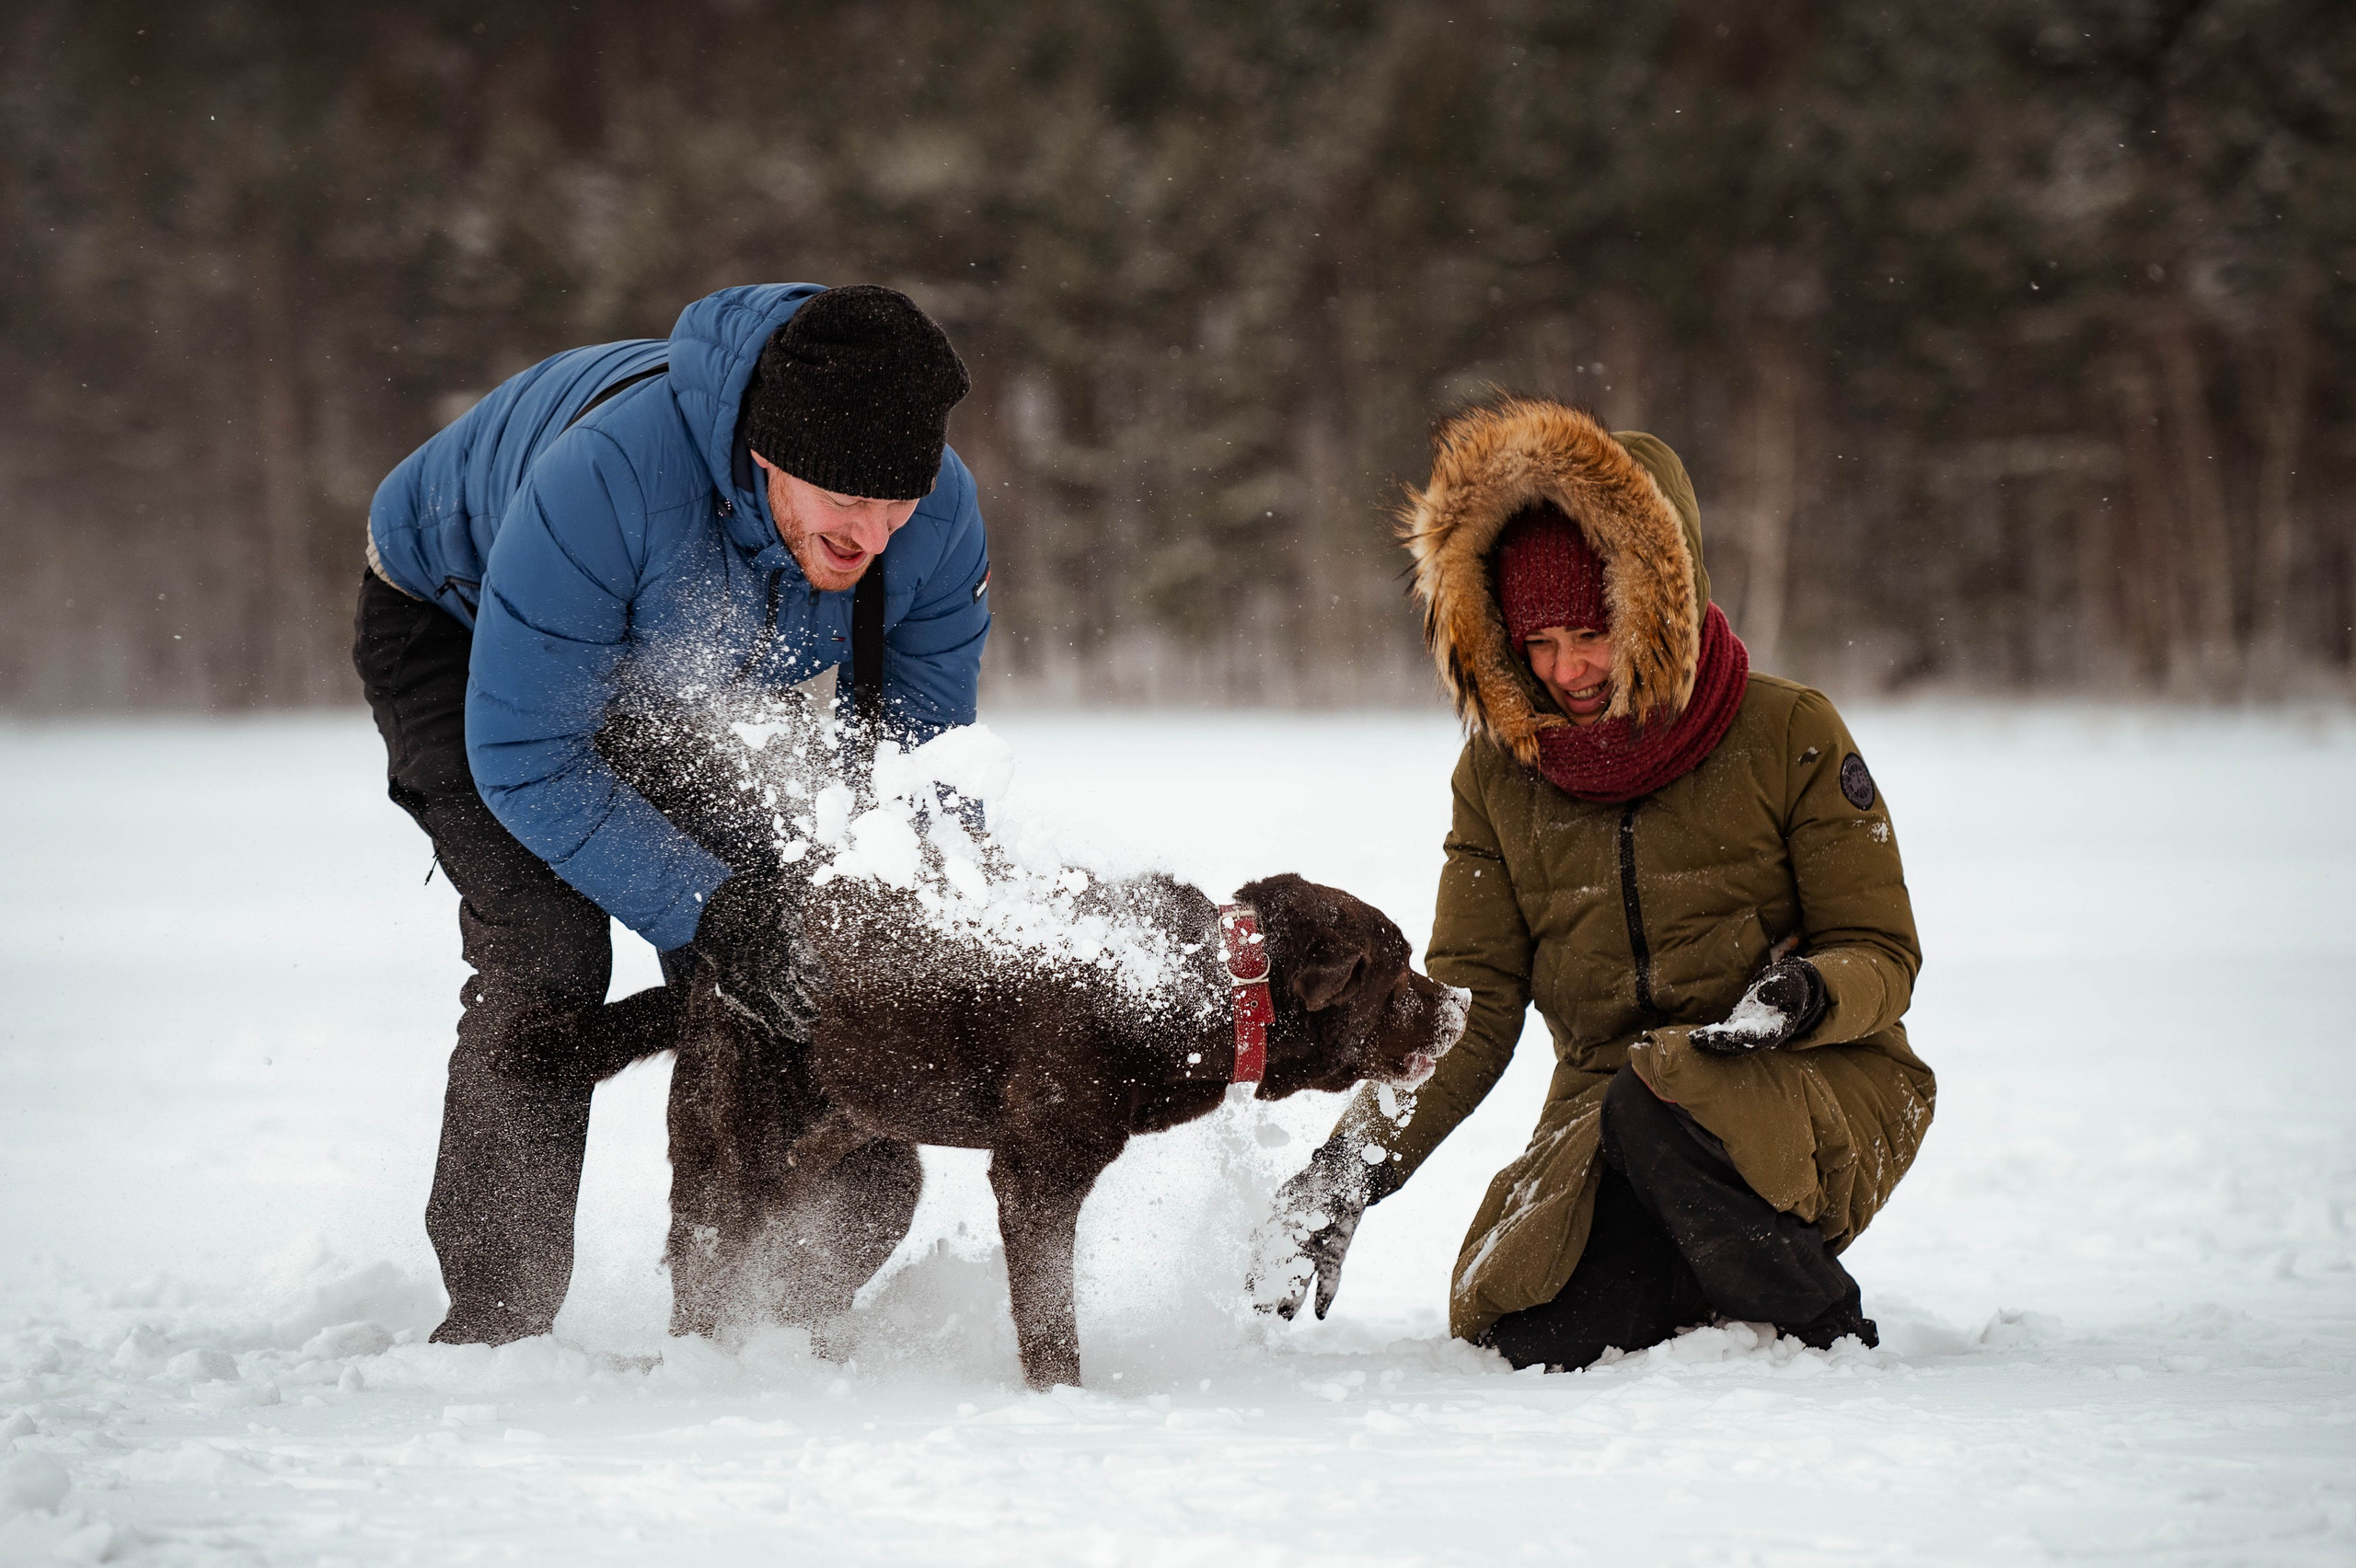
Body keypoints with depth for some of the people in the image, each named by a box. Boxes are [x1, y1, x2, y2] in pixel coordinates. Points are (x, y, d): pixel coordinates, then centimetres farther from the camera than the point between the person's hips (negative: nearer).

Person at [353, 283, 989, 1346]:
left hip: (651, 682, 5)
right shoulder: (608, 475, -45)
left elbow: (914, 759, -13)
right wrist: (701, 908, -44)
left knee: (769, 924, -6)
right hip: (454, 634, -5)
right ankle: (495, 1323, -11)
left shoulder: (941, 520, -28)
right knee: (546, 958, -22)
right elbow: (525, 760, -38)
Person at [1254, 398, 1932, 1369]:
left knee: (1661, 1110, -37)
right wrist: (1355, 1164, -13)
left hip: (1819, 1093, -3)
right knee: (1537, 1339, -23)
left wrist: (1809, 993, -26)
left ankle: (1832, 1342, -13)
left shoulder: (1790, 735, -6)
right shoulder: (1499, 774, 4)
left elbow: (1882, 956, -2)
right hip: (1606, 1106, 3)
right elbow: (1468, 1008, 2)